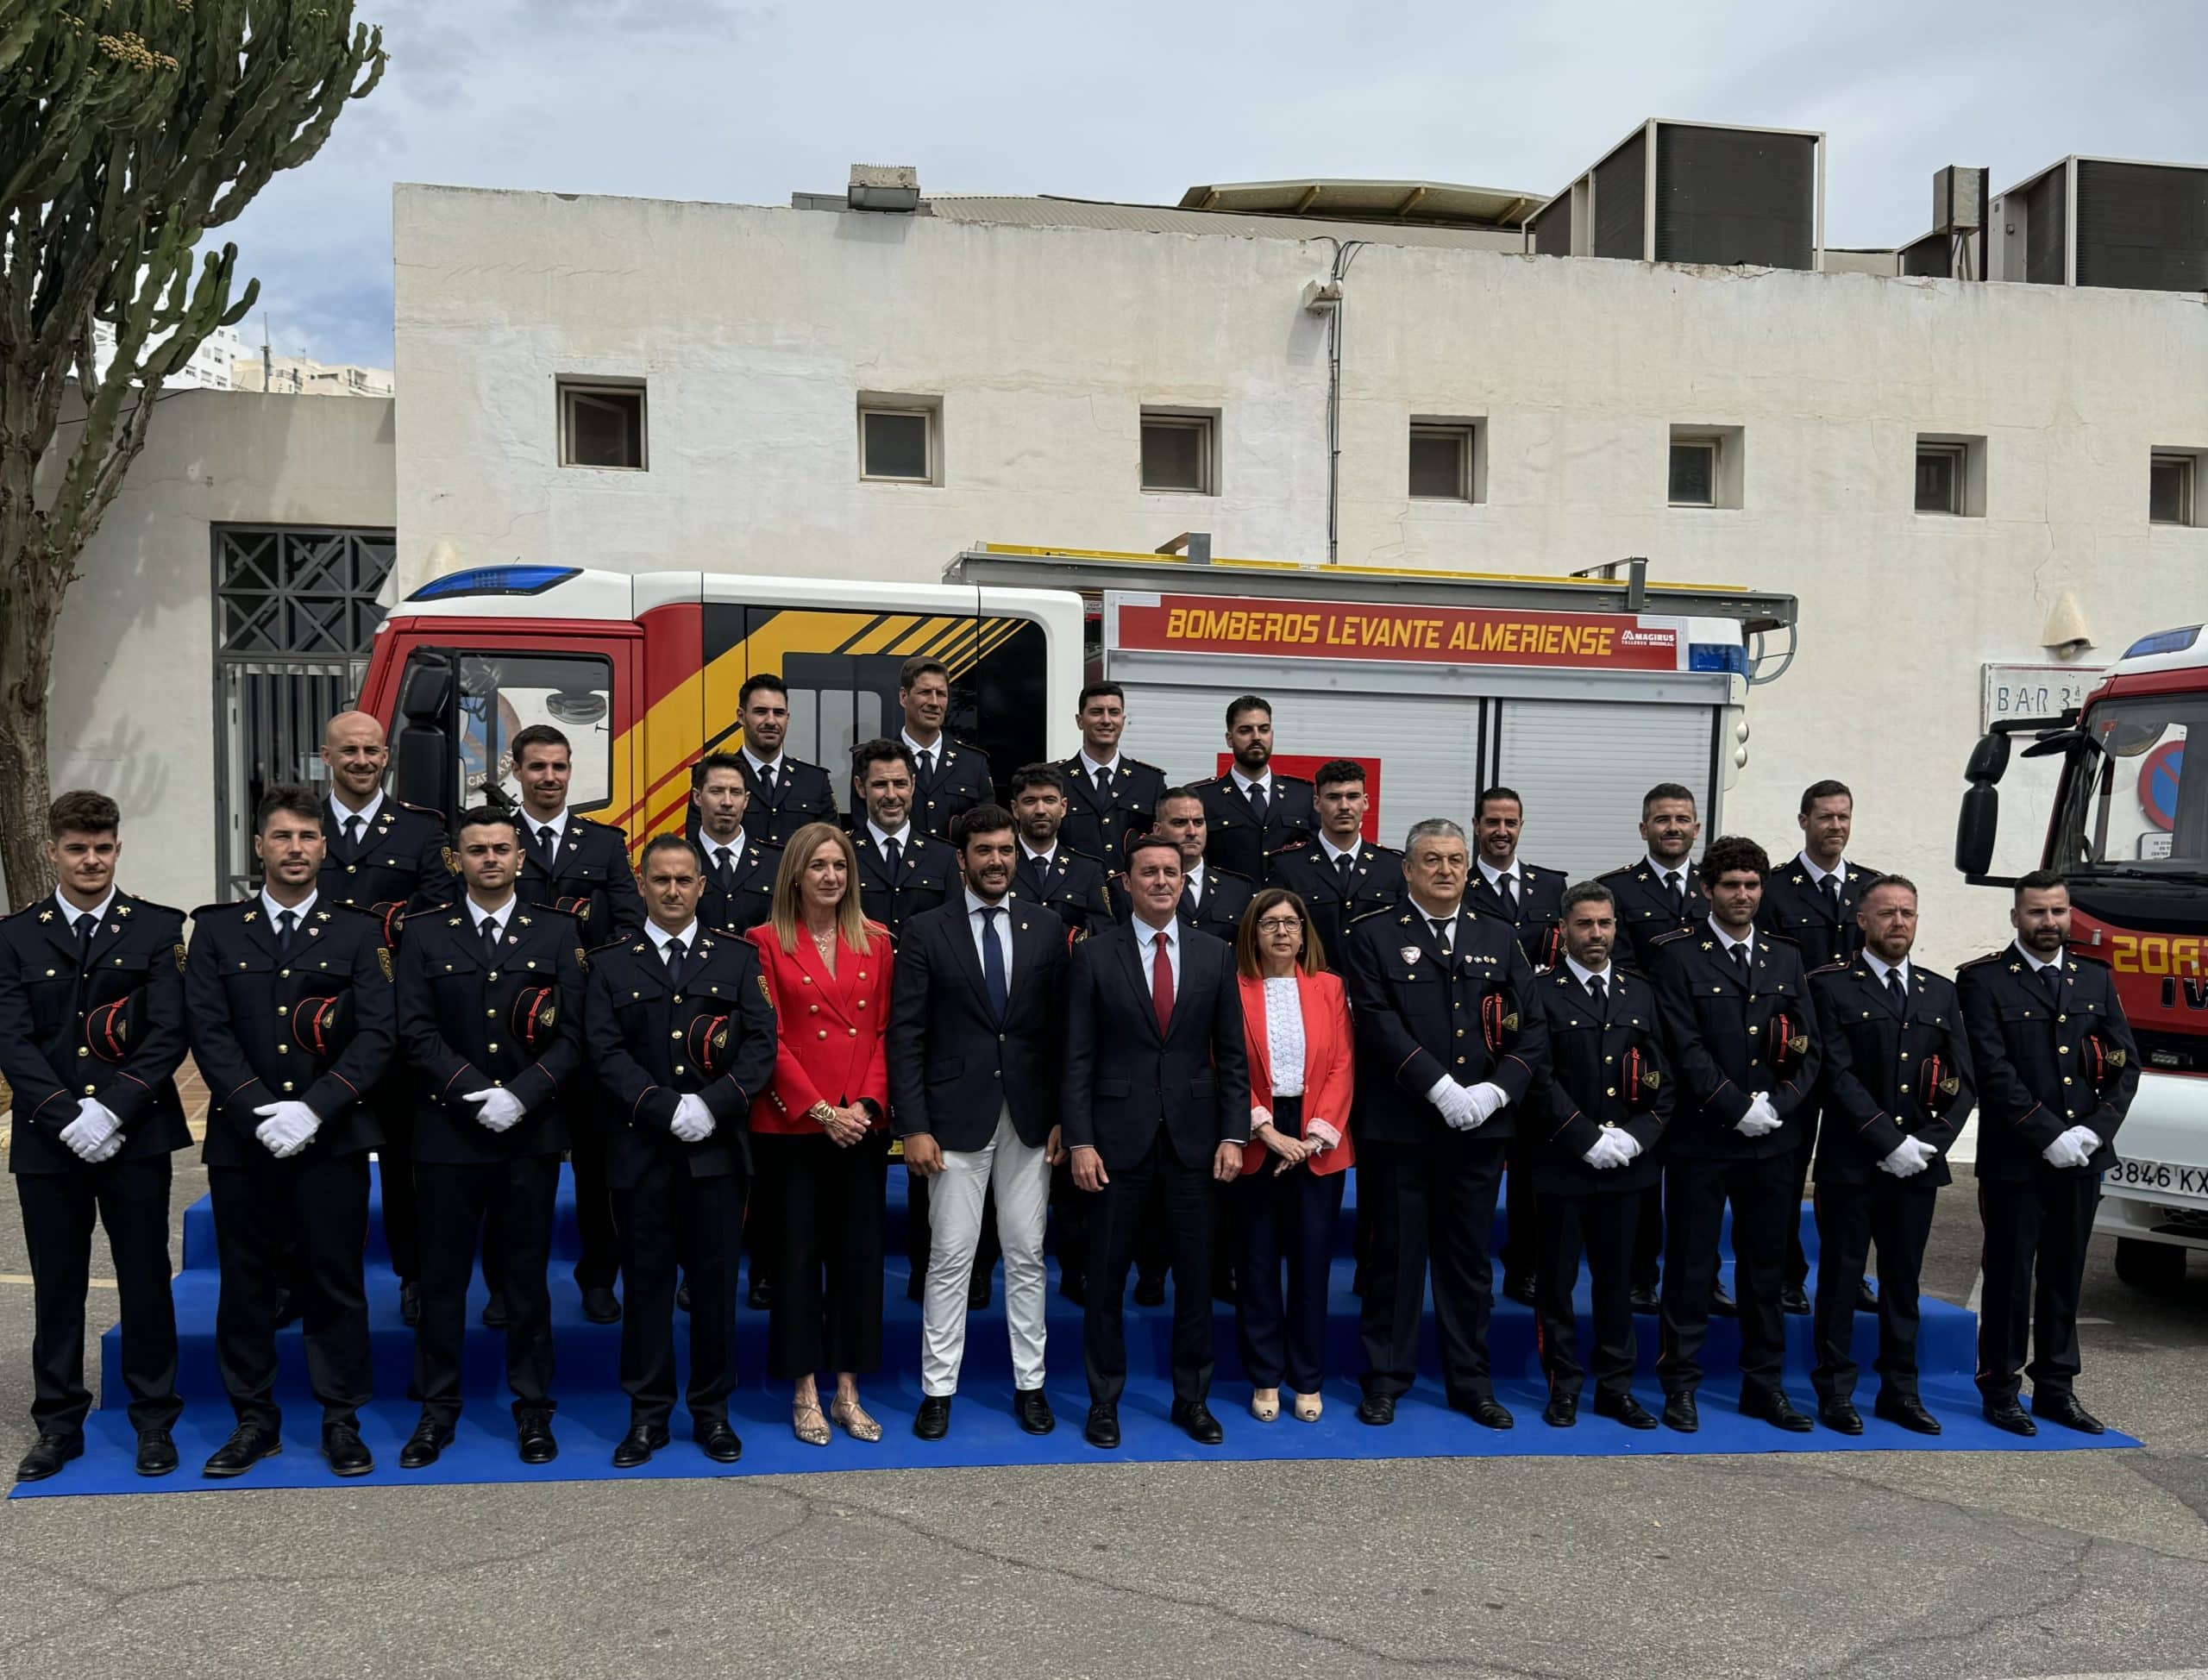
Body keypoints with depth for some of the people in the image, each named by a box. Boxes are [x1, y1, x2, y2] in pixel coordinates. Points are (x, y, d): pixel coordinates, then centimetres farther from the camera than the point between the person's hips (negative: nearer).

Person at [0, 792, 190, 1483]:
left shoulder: (157, 928, 1)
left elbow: (169, 1034, -5)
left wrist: (112, 1111, -15)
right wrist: (67, 1118, -13)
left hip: (136, 1135, -1)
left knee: (145, 1282, 5)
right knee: (56, 1287, 10)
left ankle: (155, 1421, 17)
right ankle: (58, 1425, 22)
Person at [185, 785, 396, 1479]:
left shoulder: (358, 933, 6)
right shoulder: (216, 930, 8)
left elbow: (378, 1033, -3)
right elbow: (207, 1030, -1)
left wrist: (314, 1109, -14)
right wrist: (259, 1110, -13)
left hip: (331, 1139, -1)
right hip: (241, 1138, 1)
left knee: (335, 1282, 3)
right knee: (246, 1284, 8)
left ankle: (342, 1421, 14)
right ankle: (254, 1421, 21)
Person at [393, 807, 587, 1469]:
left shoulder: (557, 934, 6)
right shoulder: (426, 935, 6)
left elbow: (572, 1035, 0)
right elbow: (417, 1034, -2)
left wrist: (520, 1095, -13)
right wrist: (477, 1093, -13)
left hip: (531, 1135, 0)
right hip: (447, 1134, 0)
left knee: (525, 1278, 7)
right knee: (441, 1278, 6)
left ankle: (533, 1411, 17)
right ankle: (437, 1411, 19)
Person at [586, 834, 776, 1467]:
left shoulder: (738, 958, 8)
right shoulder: (610, 964, 7)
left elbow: (762, 1042, 0)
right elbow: (606, 1052, -3)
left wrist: (713, 1105, -14)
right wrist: (666, 1108, -15)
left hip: (717, 1149, 0)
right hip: (640, 1150, 0)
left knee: (716, 1282, 6)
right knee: (646, 1283, 6)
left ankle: (712, 1409, 19)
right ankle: (648, 1414, 17)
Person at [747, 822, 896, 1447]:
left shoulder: (876, 943, 9)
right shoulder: (767, 942, -1)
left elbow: (883, 1033, 7)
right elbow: (768, 1039, -6)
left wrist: (867, 1103, -7)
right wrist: (820, 1110, -13)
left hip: (862, 1124, 3)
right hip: (792, 1123, -3)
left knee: (858, 1253, 6)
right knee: (797, 1254, 4)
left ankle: (848, 1391, 18)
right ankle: (804, 1393, 16)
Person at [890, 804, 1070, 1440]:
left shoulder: (1047, 929, 5)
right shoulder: (926, 932, -1)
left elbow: (1062, 1029, 6)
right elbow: (906, 1037, -4)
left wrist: (1063, 1117, 0)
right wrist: (914, 1127, -10)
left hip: (1029, 1119, 2)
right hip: (955, 1118, -2)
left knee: (1027, 1256, 9)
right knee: (951, 1258, 3)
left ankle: (1029, 1384, 20)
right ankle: (937, 1389, 14)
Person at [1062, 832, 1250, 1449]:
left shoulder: (1215, 957, 6)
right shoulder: (1094, 955, -1)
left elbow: (1232, 1056, 7)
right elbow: (1077, 1058, -3)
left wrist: (1233, 1135, -1)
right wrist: (1079, 1141, -9)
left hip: (1193, 1137, 2)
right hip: (1119, 1136, -2)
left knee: (1196, 1275, 8)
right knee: (1106, 1276, 6)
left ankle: (1192, 1398, 23)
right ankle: (1104, 1400, 20)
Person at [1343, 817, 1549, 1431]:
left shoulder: (1498, 940, 12)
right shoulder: (1375, 936, 0)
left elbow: (1531, 1030, 6)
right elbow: (1379, 1023, -12)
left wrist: (1496, 1090, -10)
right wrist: (1439, 1087, -19)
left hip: (1478, 1128, 3)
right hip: (1397, 1127, -3)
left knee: (1469, 1258, 11)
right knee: (1395, 1254, 5)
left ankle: (1470, 1381, 22)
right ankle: (1386, 1378, 17)